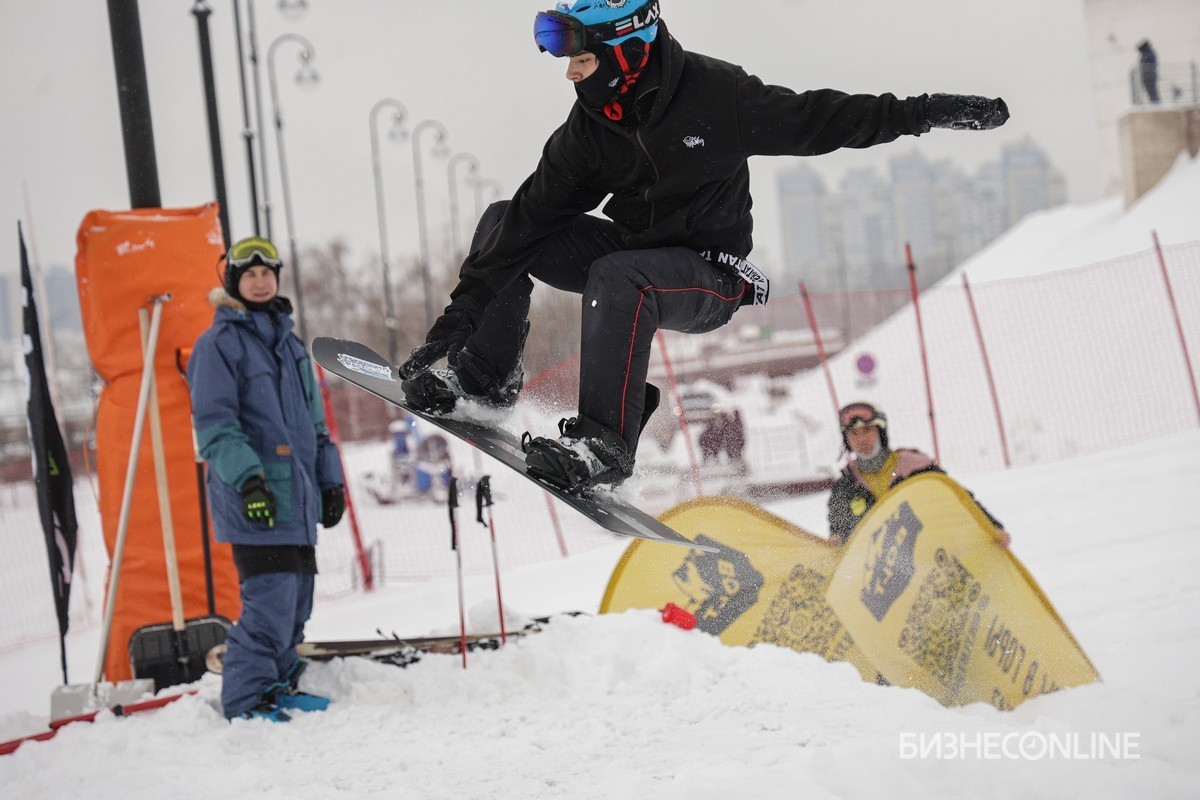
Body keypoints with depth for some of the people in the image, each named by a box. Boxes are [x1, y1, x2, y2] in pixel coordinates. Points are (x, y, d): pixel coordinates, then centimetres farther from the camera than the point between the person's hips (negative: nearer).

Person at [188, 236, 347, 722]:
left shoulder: (289, 343, 21)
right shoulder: (219, 344, -3)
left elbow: (313, 420, 27)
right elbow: (214, 424, -11)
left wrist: (329, 480, 21)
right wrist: (247, 477, -22)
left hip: (298, 498, 8)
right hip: (255, 499, -8)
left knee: (297, 600, 10)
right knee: (270, 600, -13)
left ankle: (279, 684, 22)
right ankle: (246, 698, -6)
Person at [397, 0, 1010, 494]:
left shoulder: (712, 94, -20)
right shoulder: (589, 127, -6)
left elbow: (812, 120, -14)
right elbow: (535, 215, -7)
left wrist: (925, 113, -20)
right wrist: (465, 307, -12)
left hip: (711, 277, -7)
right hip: (636, 252, 7)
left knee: (616, 277, -37)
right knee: (504, 222, 1)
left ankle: (605, 443, -35)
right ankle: (487, 373, 5)